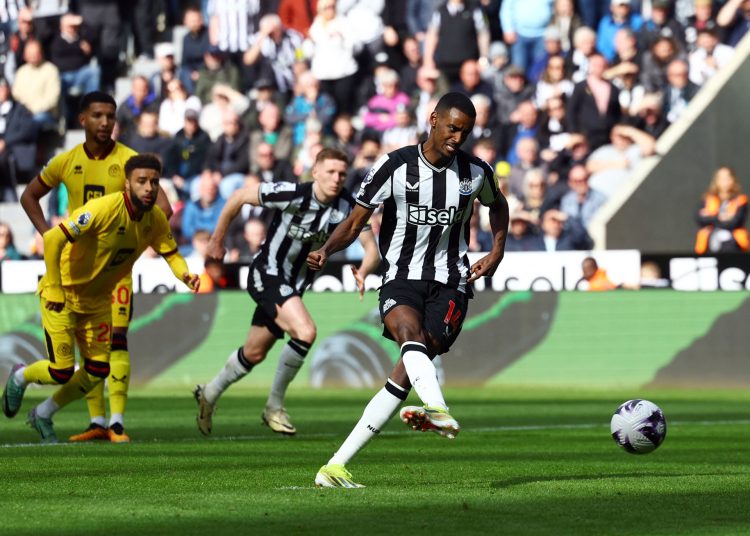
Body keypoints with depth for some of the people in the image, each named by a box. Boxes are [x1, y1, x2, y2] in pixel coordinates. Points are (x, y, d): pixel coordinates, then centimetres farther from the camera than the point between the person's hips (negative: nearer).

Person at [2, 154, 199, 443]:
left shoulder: (155, 219, -7)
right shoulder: (105, 209, -30)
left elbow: (171, 253, 3)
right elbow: (53, 238, -34)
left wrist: (185, 274, -20)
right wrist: (54, 288, -32)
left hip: (97, 300, 7)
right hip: (62, 295, -7)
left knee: (98, 371, 3)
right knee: (62, 372, -8)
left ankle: (42, 415, 26)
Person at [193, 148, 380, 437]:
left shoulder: (348, 206, -11)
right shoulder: (292, 194, -23)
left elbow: (371, 248, -13)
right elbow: (239, 197, -12)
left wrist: (363, 272, -36)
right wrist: (217, 239, -2)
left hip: (294, 285, 6)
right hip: (267, 274, -6)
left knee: (254, 354, 18)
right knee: (305, 331, -26)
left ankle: (209, 394, 43)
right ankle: (274, 407, -9)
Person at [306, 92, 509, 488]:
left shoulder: (476, 173, 5)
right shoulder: (395, 167, -4)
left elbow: (498, 205, 28)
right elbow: (355, 222, 2)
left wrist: (496, 252, 14)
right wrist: (326, 251, -17)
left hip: (449, 283, 1)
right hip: (401, 278, -1)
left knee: (407, 371, -17)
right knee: (409, 330, -36)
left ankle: (337, 466, -16)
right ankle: (438, 410, -64)